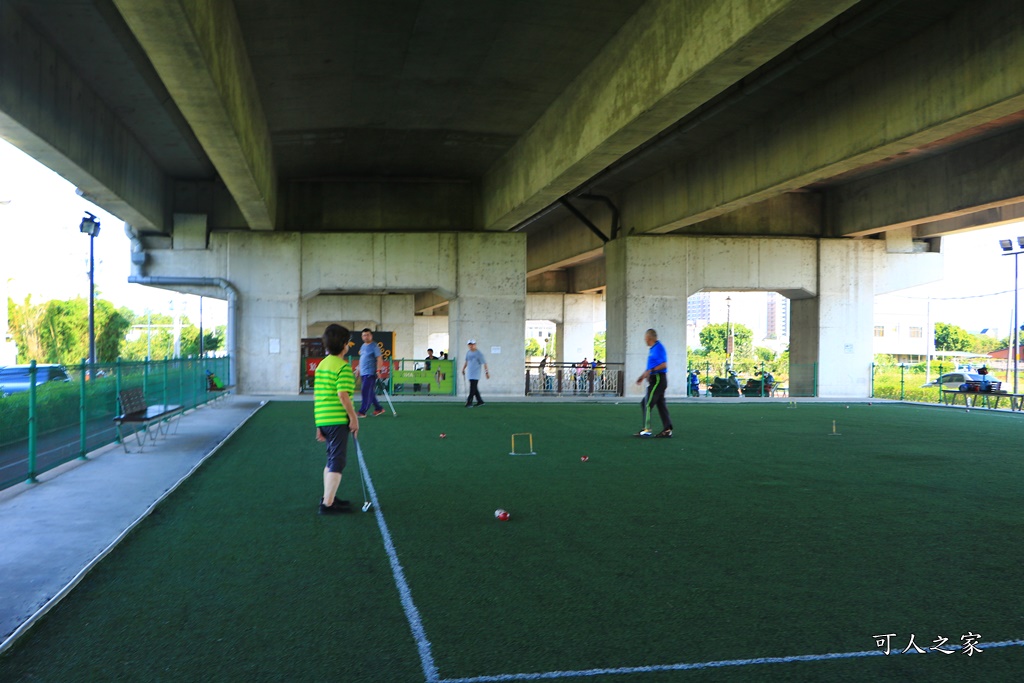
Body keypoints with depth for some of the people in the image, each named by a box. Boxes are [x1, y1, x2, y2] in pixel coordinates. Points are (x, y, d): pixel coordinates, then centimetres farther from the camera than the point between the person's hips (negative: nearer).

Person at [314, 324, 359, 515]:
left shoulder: (321, 364, 13)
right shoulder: (343, 366, -13)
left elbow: (317, 395, 16)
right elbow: (343, 395, -22)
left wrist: (320, 425, 20)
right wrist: (354, 417, -12)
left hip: (322, 419, 8)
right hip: (338, 420, -8)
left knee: (332, 460, 21)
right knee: (337, 463, -2)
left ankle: (328, 497, 30)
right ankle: (328, 504, -2)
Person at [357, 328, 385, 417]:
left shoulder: (374, 346, -8)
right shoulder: (363, 346, 16)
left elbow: (379, 359, -14)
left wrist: (378, 370, -22)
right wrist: (359, 370, 23)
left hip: (370, 373, -8)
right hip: (363, 373, 8)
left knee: (366, 392, -10)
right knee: (370, 393, 11)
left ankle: (362, 412, -8)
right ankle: (379, 408, 22)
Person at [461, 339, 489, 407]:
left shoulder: (479, 354, -9)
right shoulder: (468, 353, 12)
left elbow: (484, 363, -9)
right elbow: (466, 361, 28)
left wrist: (487, 372, -13)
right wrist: (463, 369, 26)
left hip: (475, 375, -7)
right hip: (470, 374, 7)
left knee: (472, 388, -10)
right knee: (474, 388, 11)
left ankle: (469, 402, -11)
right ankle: (480, 401, 20)